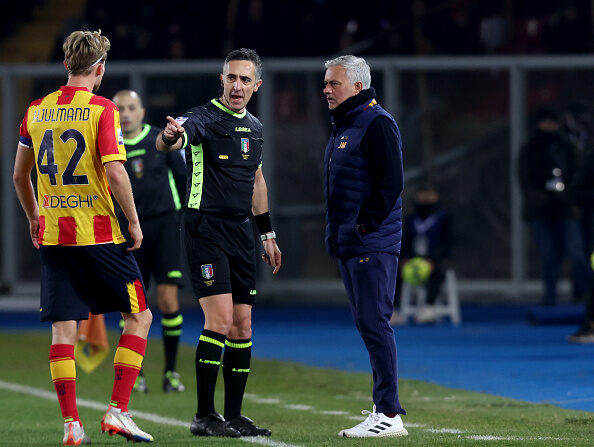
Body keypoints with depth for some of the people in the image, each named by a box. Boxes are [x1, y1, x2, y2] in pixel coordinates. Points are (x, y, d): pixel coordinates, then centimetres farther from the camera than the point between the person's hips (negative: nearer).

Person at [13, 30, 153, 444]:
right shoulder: (101, 109, -9)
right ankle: (117, 411, -1)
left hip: (52, 235, 5)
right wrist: (134, 221, -7)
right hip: (98, 234, -5)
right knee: (139, 316, 8)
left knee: (64, 328, 5)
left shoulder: (37, 110, 8)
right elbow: (114, 171, -17)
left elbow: (19, 175, 14)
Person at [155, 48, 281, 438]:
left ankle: (234, 416, 13)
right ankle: (204, 417, -8)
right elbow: (170, 141, -30)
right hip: (205, 227, -7)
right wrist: (170, 137, -55)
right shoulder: (205, 118, -9)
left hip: (241, 231, 7)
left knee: (242, 326, 6)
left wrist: (268, 233, 25)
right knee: (220, 322, -14)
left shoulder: (254, 127, 14)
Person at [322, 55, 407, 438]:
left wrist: (366, 225, -17)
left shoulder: (377, 124, -11)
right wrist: (339, 232, 17)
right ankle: (385, 410, 15)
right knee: (369, 325, 11)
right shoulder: (342, 126, 20)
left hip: (372, 245, -10)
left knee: (374, 323, -12)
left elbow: (391, 183, -18)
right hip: (348, 246, 10)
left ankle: (389, 414, -12)